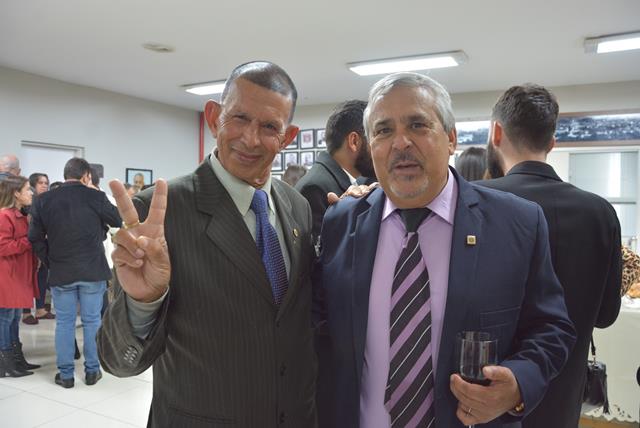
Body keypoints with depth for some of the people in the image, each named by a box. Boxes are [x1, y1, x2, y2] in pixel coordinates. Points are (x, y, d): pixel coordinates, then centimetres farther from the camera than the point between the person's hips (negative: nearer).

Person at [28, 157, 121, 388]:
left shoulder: (43, 200, 0)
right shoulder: (95, 197, -9)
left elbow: (35, 237, 2)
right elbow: (118, 221, 5)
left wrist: (49, 262, 12)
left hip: (60, 272, 2)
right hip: (93, 271, -2)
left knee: (64, 323, 11)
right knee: (92, 321, 10)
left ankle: (65, 374, 18)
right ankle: (92, 370, 19)